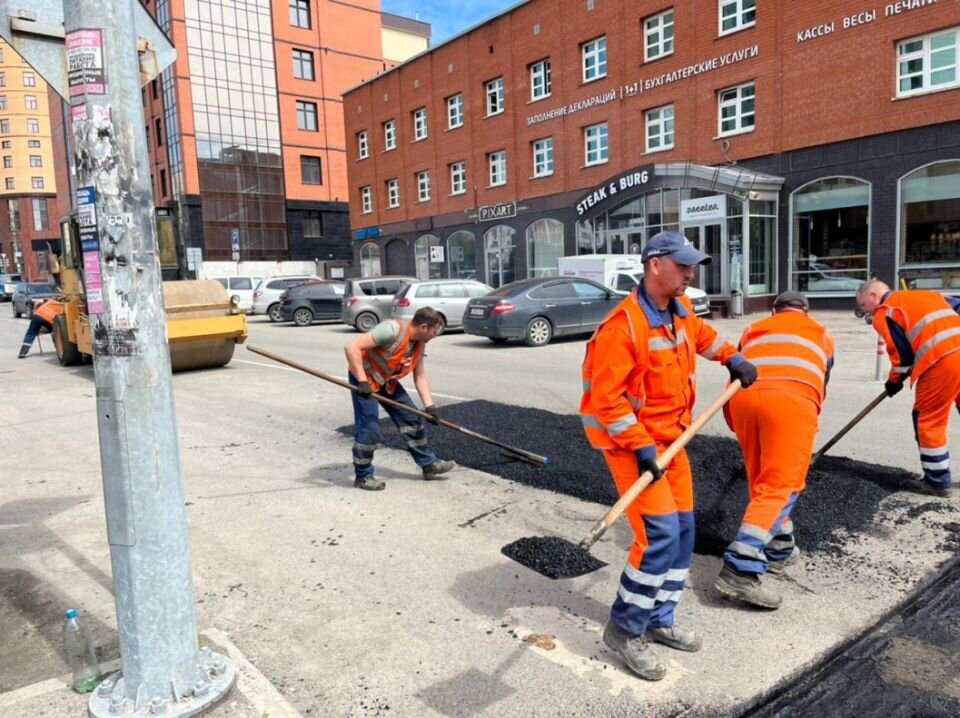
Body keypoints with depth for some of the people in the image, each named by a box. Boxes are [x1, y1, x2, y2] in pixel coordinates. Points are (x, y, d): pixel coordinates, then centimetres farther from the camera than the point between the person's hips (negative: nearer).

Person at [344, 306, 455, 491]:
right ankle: (363, 476, 5)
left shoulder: (419, 343, -4)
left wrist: (429, 405, -4)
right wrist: (362, 382, -36)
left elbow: (420, 376, 3)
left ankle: (428, 464, 21)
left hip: (388, 381, 8)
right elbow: (351, 347, -34)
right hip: (364, 378, -8)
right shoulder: (392, 330, -31)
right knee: (369, 427, -13)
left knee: (411, 419, 8)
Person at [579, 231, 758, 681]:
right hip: (629, 441, -9)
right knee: (659, 532, -14)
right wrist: (641, 447, -25)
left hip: (669, 436, 9)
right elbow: (605, 398, -26)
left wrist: (732, 359, 27)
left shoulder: (680, 309, 4)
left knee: (682, 528, 12)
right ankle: (624, 628, 4)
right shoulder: (624, 325, -24)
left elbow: (700, 335, 30)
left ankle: (658, 621, 28)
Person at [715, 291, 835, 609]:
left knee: (763, 480, 21)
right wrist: (808, 417, 54)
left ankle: (780, 549, 32)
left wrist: (737, 427, 43)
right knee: (779, 487, -4)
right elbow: (821, 385, 39)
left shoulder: (753, 329, 36)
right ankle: (740, 570, -14)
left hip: (743, 396, 3)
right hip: (792, 398, -3)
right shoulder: (821, 333, 35)